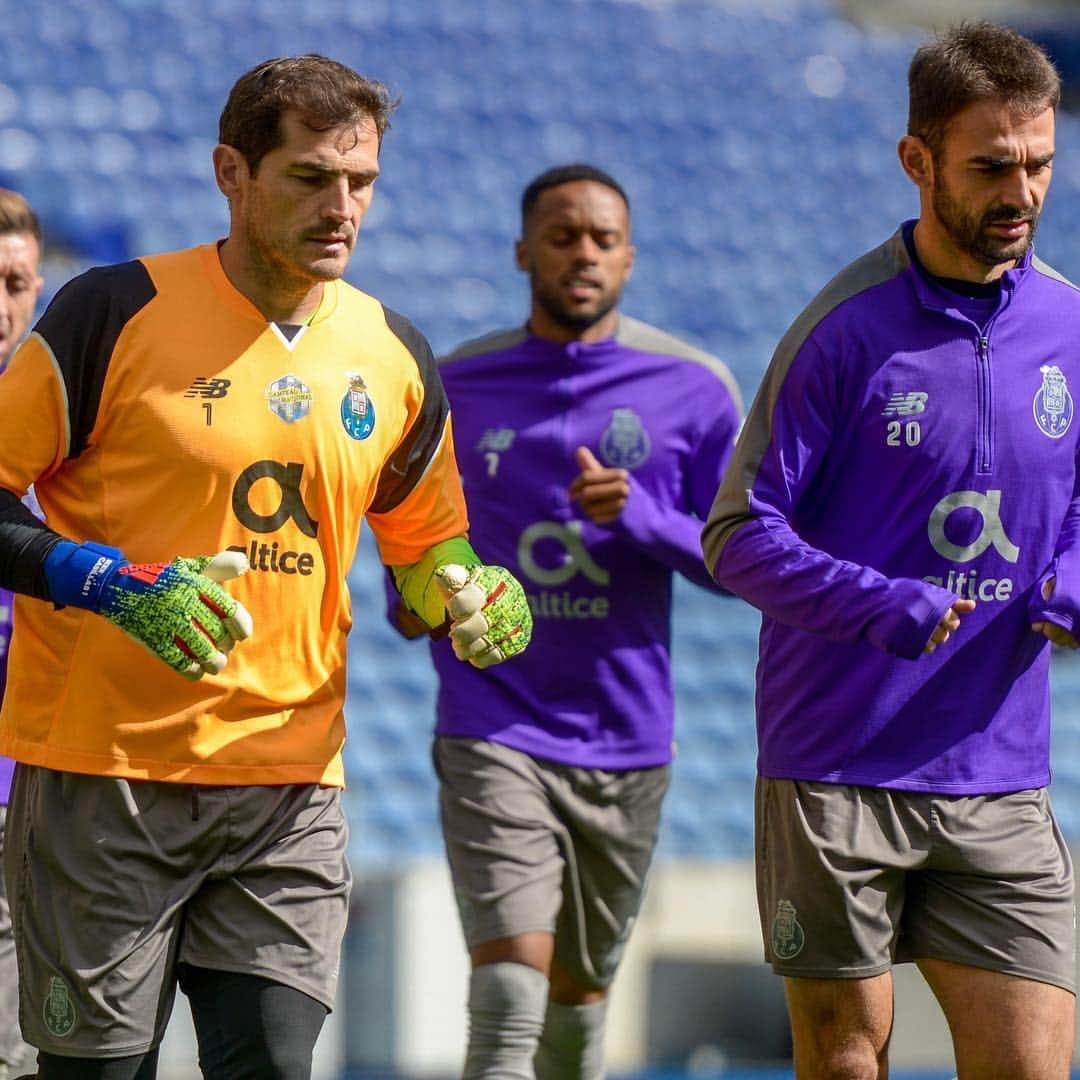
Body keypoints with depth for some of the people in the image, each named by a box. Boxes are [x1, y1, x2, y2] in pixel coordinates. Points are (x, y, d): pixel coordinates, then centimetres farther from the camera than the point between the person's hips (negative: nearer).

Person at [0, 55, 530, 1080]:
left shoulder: (394, 359, 9)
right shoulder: (117, 312, -6)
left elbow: (426, 542, 23)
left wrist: (468, 598, 0)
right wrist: (116, 584, -19)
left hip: (288, 786, 4)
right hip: (103, 773, -4)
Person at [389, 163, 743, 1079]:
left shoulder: (694, 391, 1)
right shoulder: (455, 386, 4)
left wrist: (637, 515, -16)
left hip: (628, 739, 2)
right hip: (494, 734, -2)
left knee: (580, 1000, 14)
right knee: (508, 996, -16)